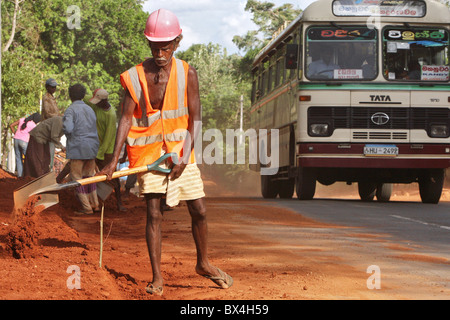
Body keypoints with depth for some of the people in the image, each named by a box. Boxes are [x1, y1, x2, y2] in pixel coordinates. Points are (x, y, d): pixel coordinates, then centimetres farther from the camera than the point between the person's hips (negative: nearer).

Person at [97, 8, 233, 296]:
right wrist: (114, 160, -15)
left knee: (199, 210, 3)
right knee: (153, 213, -4)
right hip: (148, 151, -1)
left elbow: (194, 118, -5)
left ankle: (203, 264, 25)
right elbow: (127, 118, -7)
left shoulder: (187, 74, -5)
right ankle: (157, 277, 0)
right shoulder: (136, 76, -6)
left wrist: (185, 155, -15)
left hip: (179, 150, 1)